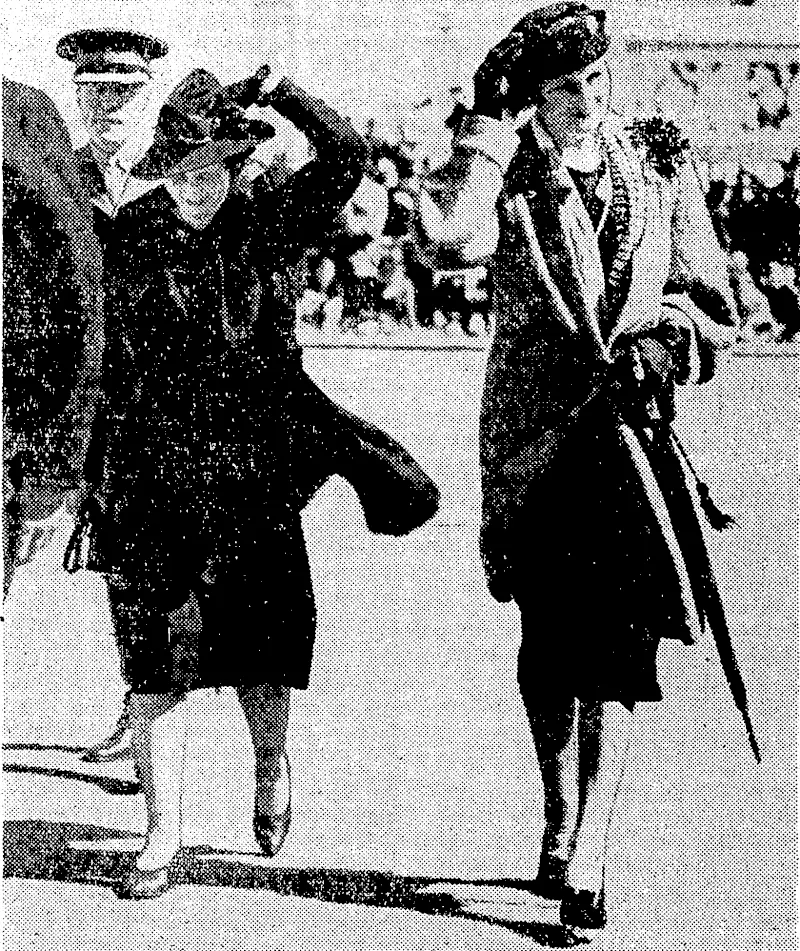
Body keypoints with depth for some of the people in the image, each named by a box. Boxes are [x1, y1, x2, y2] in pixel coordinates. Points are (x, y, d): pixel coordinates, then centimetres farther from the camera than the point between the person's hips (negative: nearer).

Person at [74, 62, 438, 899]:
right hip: (152, 476, 1)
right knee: (152, 659, -2)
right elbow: (109, 361, 10)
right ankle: (161, 837, 7)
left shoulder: (260, 227, 2)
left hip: (250, 469, 0)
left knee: (259, 643, 1)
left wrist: (279, 92, -17)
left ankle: (271, 762, 33)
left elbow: (345, 159, -9)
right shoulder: (128, 240, 3)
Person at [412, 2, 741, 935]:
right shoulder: (511, 176, -2)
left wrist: (660, 345, -9)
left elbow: (709, 300, 11)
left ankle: (584, 860, -8)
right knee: (548, 635, 10)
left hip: (631, 427, 1)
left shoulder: (661, 165, 5)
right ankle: (561, 820, 30)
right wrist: (491, 124, -17)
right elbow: (456, 235, -26)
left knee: (619, 639, -9)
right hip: (534, 428, 0)